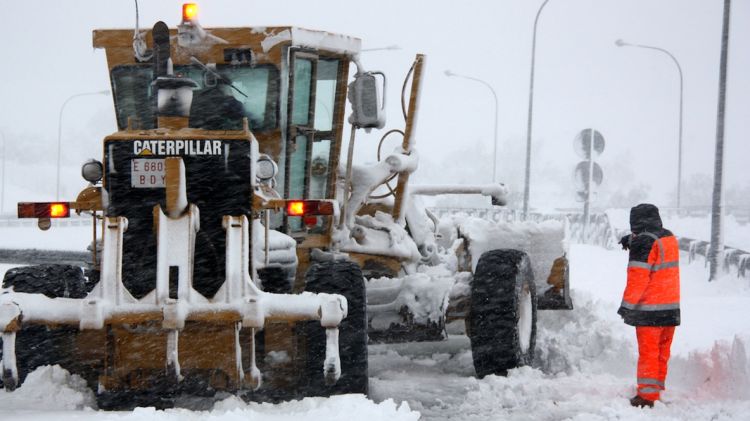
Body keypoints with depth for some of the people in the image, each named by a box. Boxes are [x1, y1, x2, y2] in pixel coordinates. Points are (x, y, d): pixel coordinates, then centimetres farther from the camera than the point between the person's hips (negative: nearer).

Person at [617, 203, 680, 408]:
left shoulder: (643, 242, -15)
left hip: (649, 308, -7)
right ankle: (656, 389, 24)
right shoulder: (669, 238, 9)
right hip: (671, 307, 7)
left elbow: (638, 277, -17)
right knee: (662, 351, 15)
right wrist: (633, 242, 25)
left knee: (648, 352, -3)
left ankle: (647, 395, -2)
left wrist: (627, 304, -12)